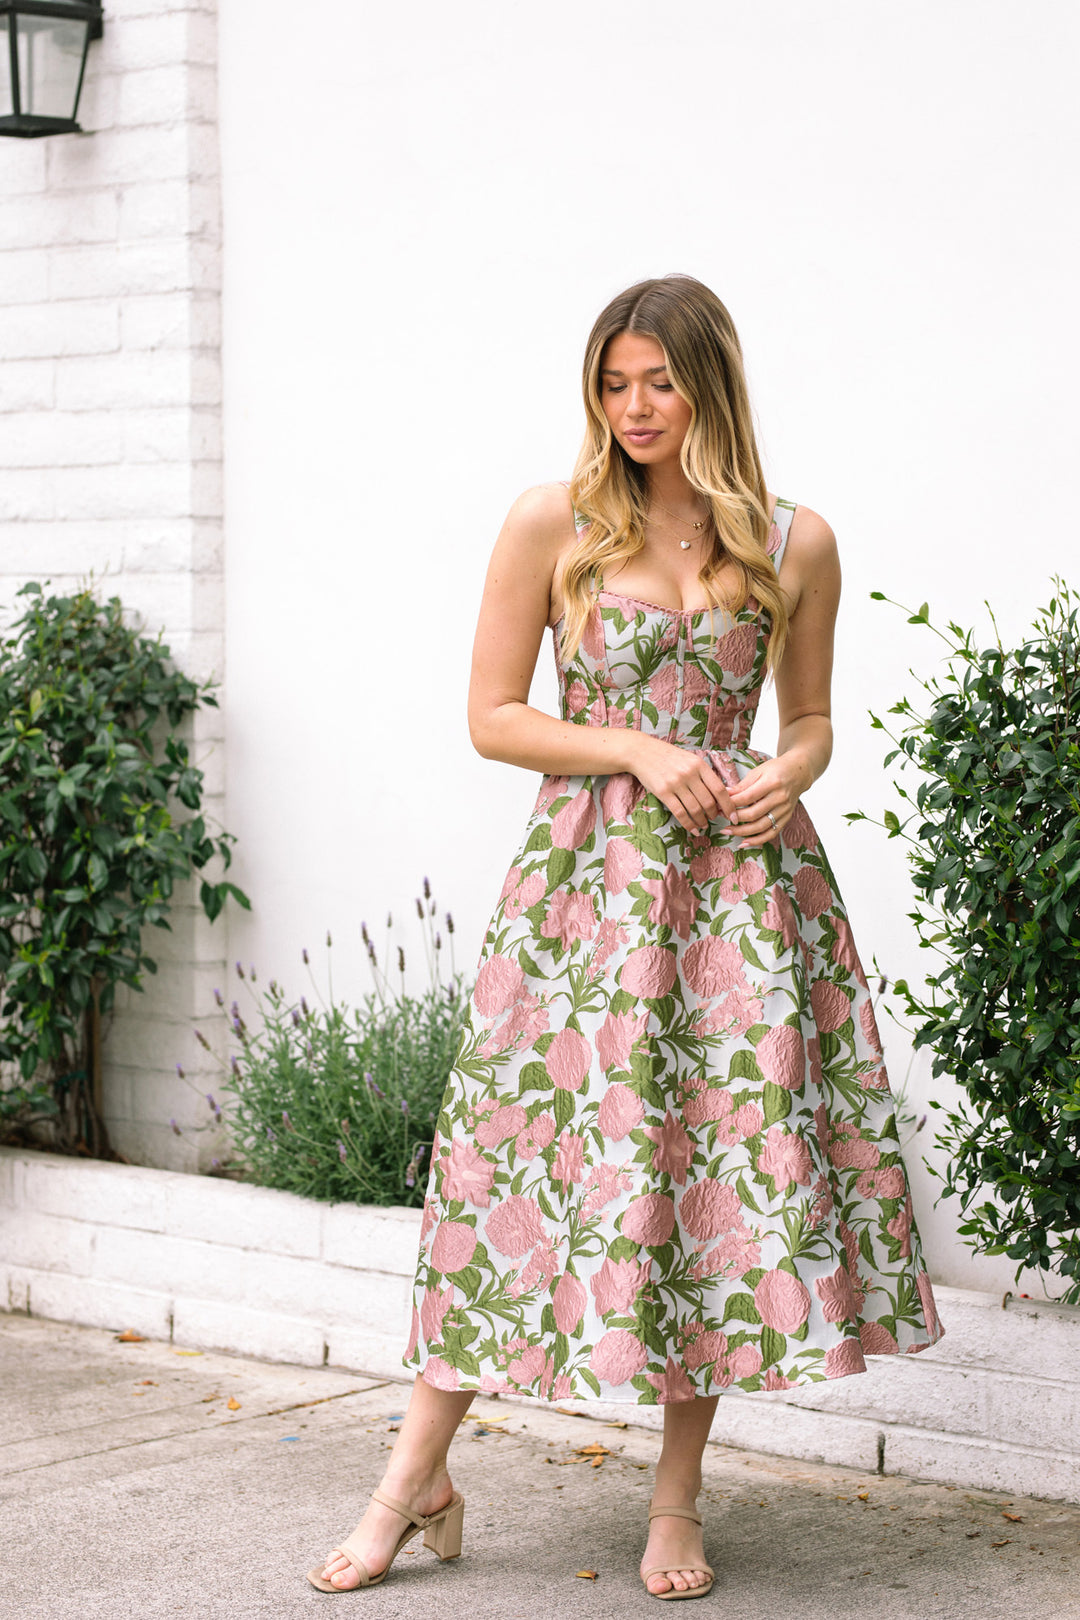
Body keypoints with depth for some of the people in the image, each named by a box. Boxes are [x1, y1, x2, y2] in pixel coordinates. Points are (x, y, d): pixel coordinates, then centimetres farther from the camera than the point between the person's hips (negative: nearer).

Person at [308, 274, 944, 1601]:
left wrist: (786, 776, -7)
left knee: (727, 1164, 1)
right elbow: (492, 717, 1)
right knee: (531, 1156, -1)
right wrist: (637, 750, -11)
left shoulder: (795, 544, 5)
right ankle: (417, 1481, 10)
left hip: (740, 880, 2)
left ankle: (677, 1500, 14)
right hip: (587, 873, -1)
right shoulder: (554, 524, 0)